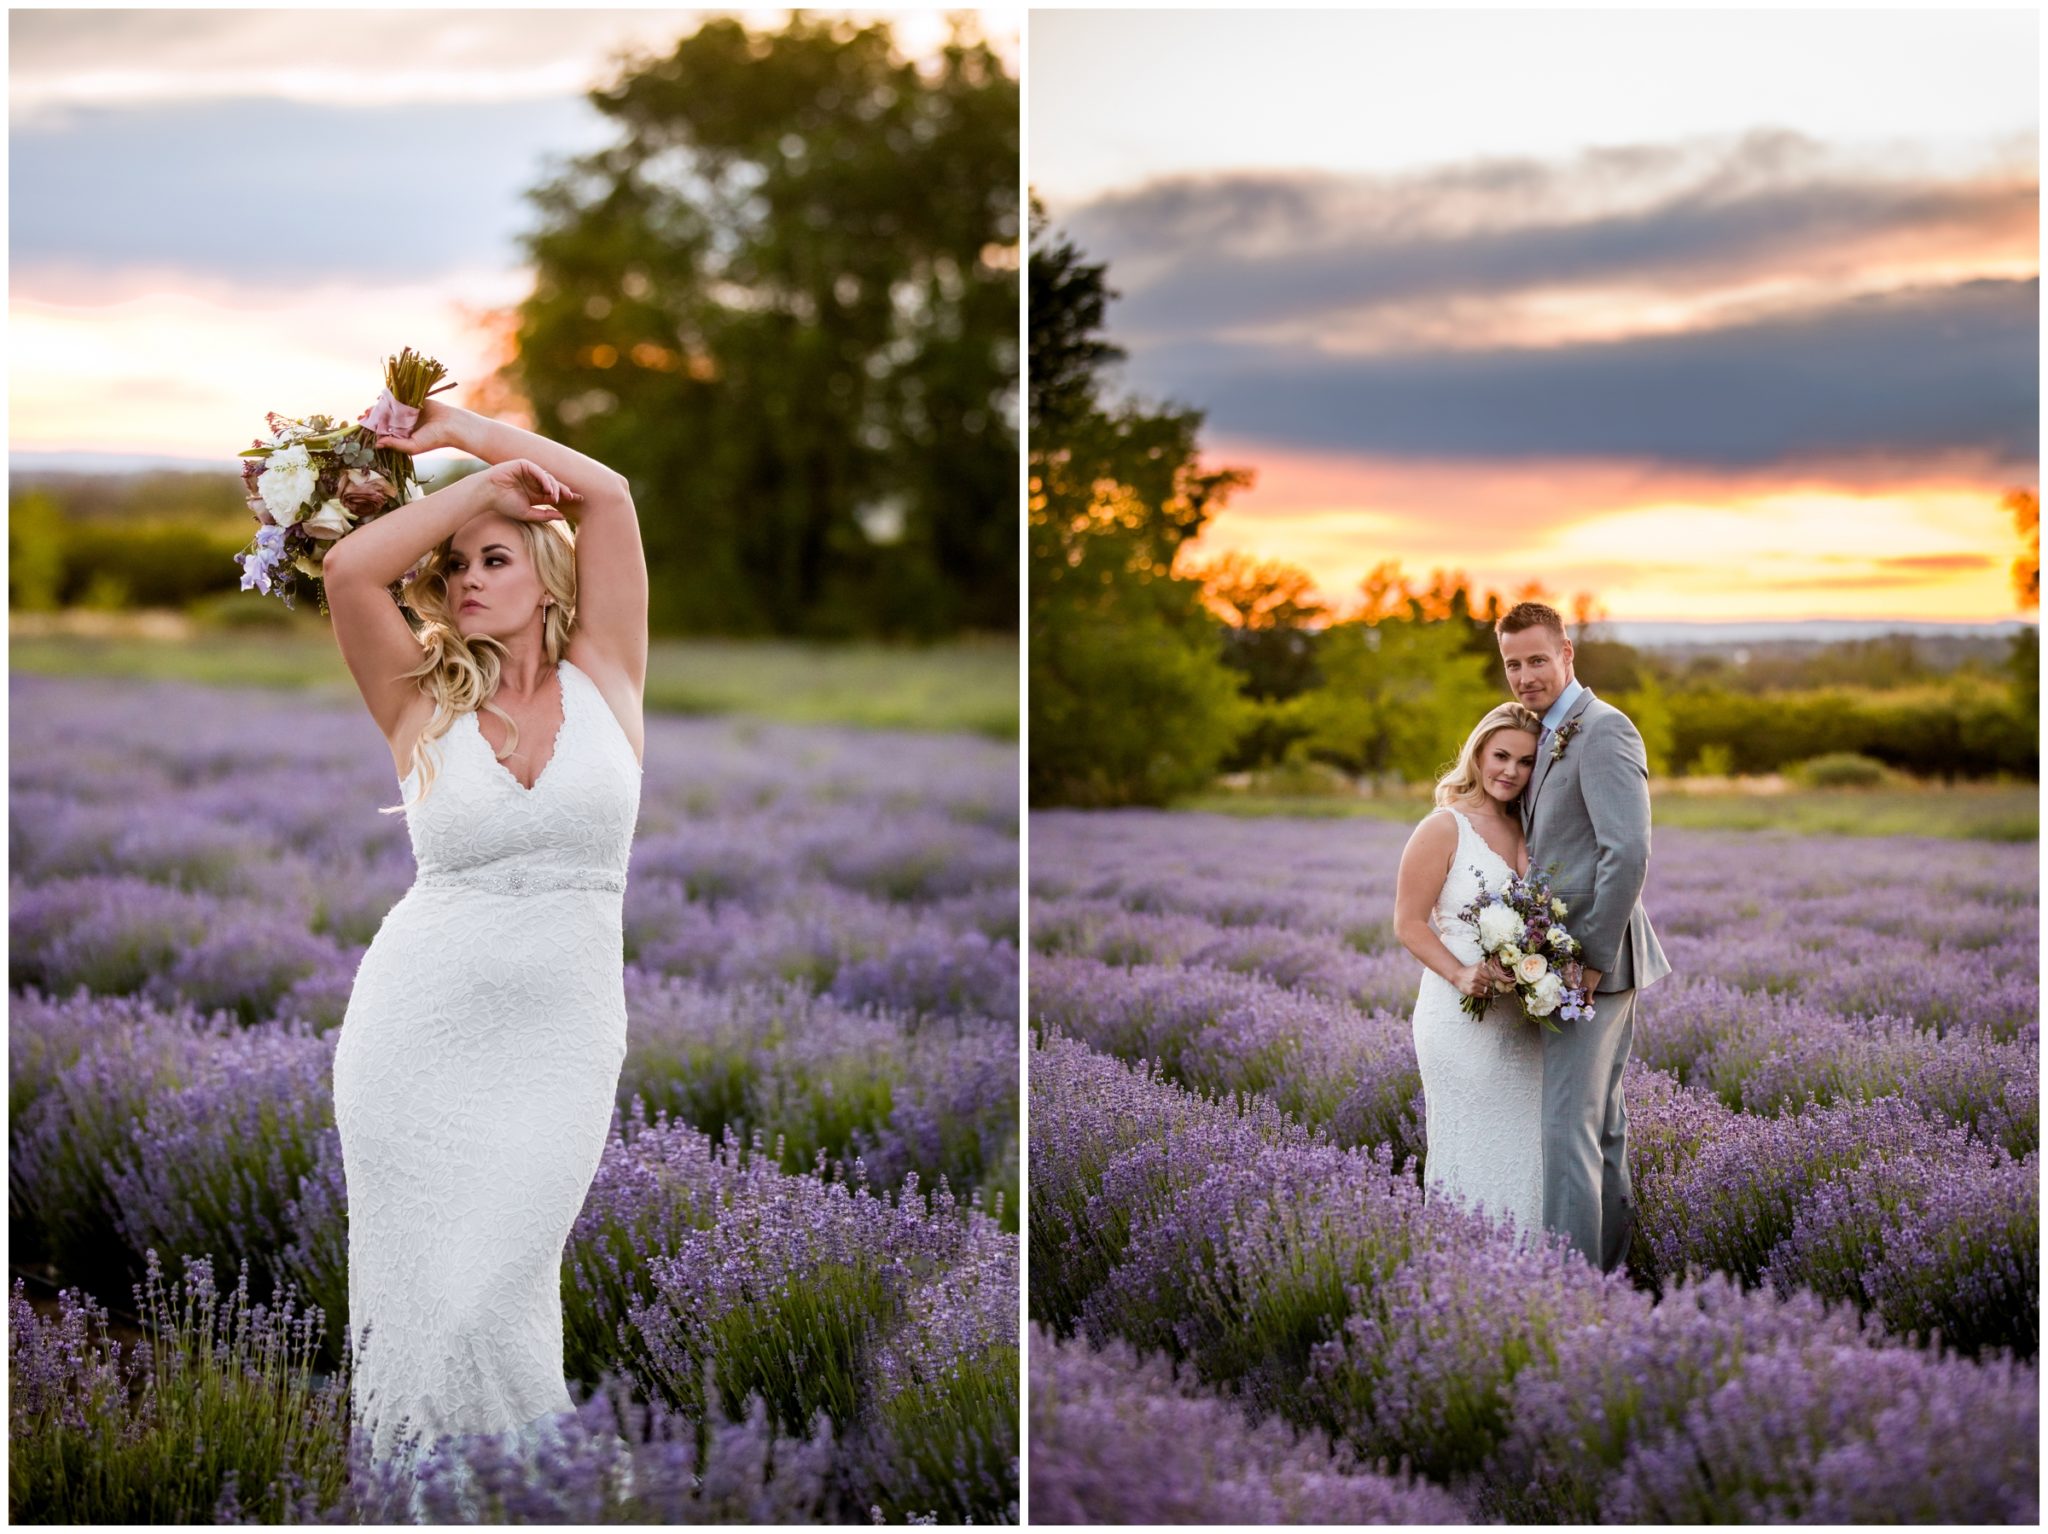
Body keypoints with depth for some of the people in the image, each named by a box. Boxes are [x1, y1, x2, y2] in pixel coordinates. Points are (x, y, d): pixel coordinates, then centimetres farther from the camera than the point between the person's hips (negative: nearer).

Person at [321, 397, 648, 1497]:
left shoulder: (602, 681, 6)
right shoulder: (422, 704, 6)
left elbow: (606, 494, -2)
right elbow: (349, 569, -10)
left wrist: (461, 427, 4)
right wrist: (483, 477, -2)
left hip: (558, 1045, -1)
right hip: (413, 1032, 1)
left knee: (489, 1305, -8)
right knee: (420, 1301, 1)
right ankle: (424, 1514, 19)